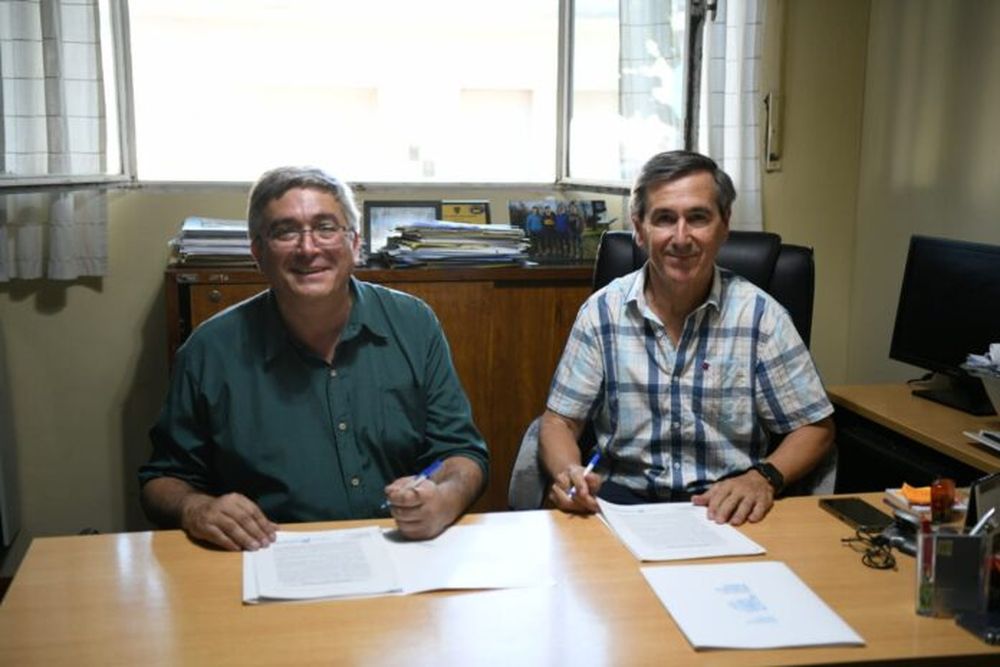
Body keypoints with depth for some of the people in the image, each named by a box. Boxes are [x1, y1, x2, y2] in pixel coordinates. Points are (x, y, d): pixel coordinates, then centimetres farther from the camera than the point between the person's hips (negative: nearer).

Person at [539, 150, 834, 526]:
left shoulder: (761, 315, 0)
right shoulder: (602, 312, 2)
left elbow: (815, 427, 4)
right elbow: (560, 421, 4)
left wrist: (764, 477, -16)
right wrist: (567, 473, -19)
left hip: (727, 508, 1)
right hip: (623, 498, 0)